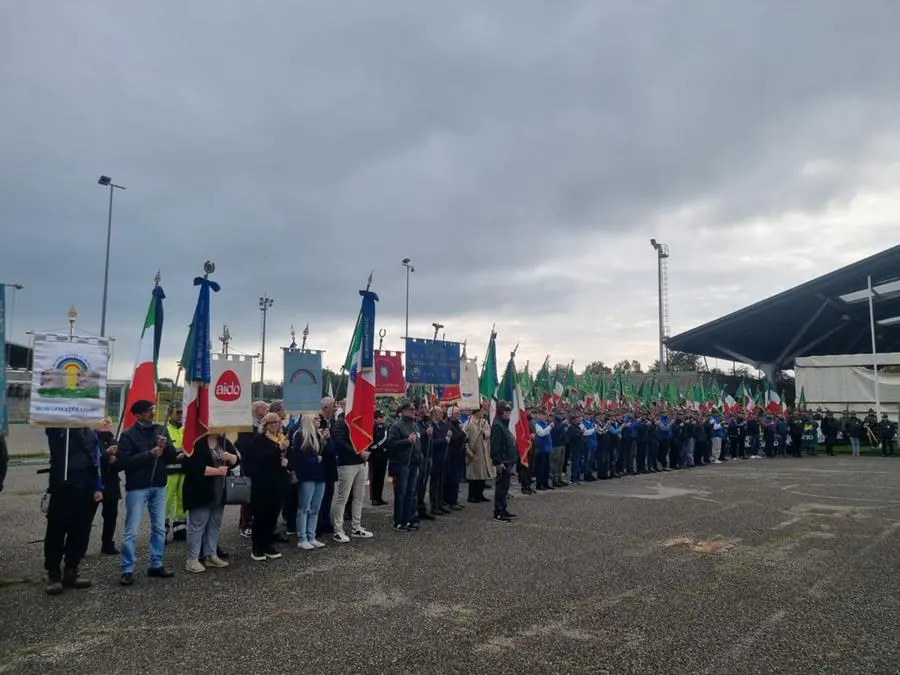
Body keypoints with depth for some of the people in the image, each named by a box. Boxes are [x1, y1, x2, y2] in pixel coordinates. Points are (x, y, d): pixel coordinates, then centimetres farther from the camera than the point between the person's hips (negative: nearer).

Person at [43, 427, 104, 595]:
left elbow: (96, 461, 13)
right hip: (62, 488, -4)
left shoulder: (91, 434, 13)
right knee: (56, 531, 2)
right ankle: (53, 574, 15)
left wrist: (98, 488, 6)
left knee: (80, 533, 8)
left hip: (86, 490, 4)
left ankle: (70, 572, 20)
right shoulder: (57, 429, 2)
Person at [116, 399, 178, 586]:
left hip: (158, 487, 5)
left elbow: (173, 457, 4)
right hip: (137, 488, -5)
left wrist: (166, 446, -17)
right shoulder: (128, 434, -7)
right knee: (131, 531, -1)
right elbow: (122, 462, -17)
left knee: (159, 528, 11)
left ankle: (156, 565, 22)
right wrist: (149, 454, -22)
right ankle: (127, 570, 10)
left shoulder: (160, 430, 7)